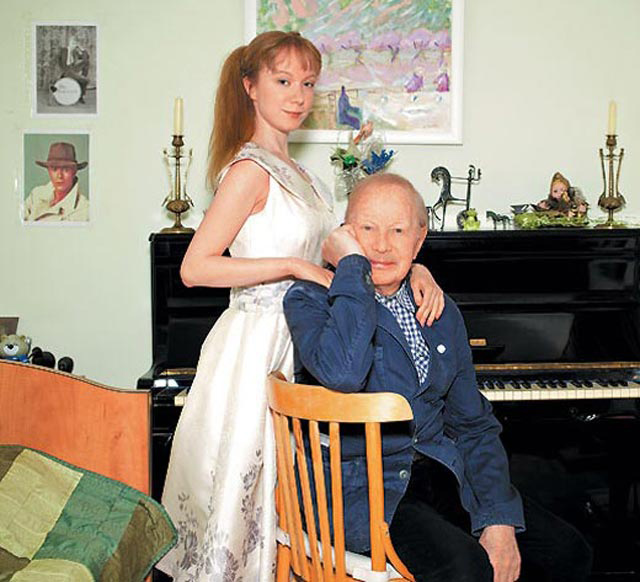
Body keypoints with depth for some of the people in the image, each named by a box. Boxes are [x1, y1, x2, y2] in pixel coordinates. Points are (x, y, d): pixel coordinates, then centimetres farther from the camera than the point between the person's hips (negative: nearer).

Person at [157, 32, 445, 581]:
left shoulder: (294, 172, 14)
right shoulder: (250, 169, -13)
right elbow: (195, 268, -20)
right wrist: (295, 267, -21)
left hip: (297, 340, 8)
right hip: (258, 345, -8)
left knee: (280, 486, 14)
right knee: (247, 483, 2)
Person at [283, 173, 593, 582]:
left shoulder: (442, 313, 14)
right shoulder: (311, 299, -5)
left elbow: (474, 426, 13)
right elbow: (344, 373, -28)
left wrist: (499, 521, -2)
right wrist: (352, 266, -17)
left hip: (443, 476, 6)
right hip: (360, 486, -6)